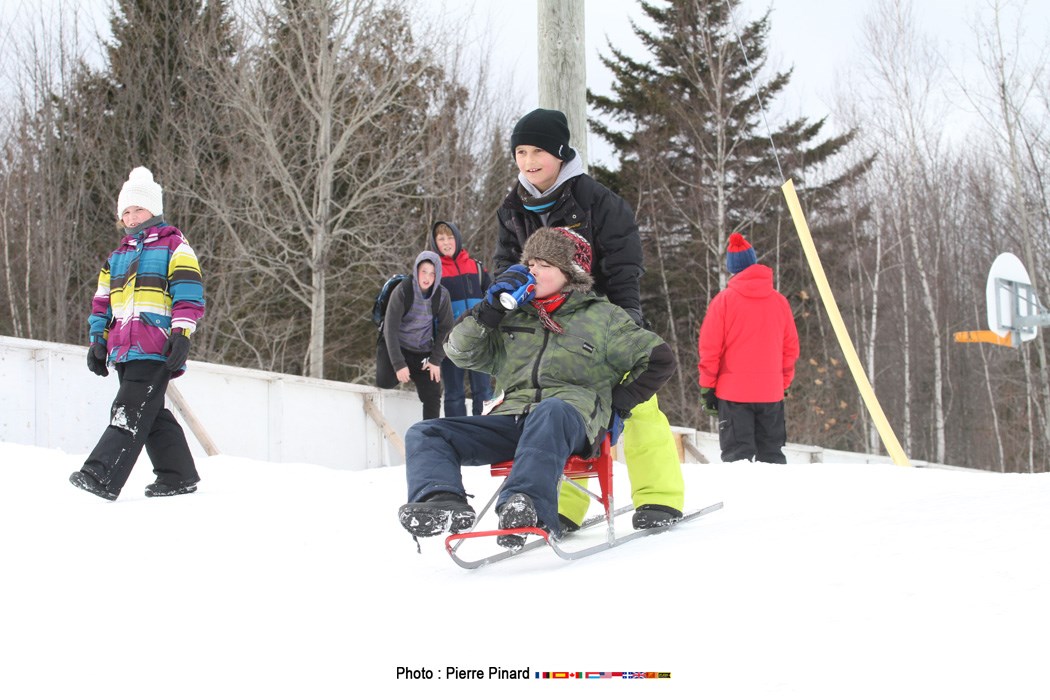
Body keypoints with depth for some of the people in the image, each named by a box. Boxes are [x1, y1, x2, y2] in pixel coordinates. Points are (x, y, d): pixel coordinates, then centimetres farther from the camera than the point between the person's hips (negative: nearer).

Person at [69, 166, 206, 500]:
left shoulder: (174, 247, 2)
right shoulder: (118, 256, 23)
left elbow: (188, 293, -6)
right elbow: (102, 300, 27)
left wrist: (181, 334, -15)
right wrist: (98, 340, 19)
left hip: (156, 350, -7)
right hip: (124, 349, 7)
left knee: (131, 411, -14)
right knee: (151, 414, 8)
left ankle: (102, 476, -24)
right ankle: (179, 476, 16)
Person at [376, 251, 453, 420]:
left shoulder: (442, 295, -10)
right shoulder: (402, 291, -19)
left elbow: (445, 328, 1)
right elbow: (390, 329, -19)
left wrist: (436, 360, -5)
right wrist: (398, 365, -23)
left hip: (423, 352, 2)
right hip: (396, 347, -2)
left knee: (432, 395, -9)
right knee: (385, 381, -24)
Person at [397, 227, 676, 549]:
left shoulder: (602, 317, 14)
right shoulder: (515, 317, 25)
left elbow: (659, 359, 12)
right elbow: (462, 353, 21)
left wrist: (618, 404, 4)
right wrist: (490, 308, 9)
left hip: (574, 418, -5)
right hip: (511, 420, 5)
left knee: (550, 411, -43)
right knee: (424, 434, -14)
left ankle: (530, 508, -62)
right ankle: (444, 503, -44)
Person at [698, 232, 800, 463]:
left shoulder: (724, 300, -7)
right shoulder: (779, 301, 4)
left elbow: (709, 348, -5)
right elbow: (791, 348, 9)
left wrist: (707, 387, 3)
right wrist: (784, 384, 19)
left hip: (733, 392, -3)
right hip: (771, 392, 3)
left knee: (737, 453, -2)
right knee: (772, 453, 11)